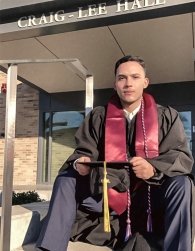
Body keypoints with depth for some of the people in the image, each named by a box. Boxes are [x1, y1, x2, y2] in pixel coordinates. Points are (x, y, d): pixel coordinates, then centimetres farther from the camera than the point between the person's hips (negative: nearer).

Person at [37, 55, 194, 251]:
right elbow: (84, 152, 3)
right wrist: (80, 163, -23)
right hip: (108, 194, 2)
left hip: (150, 195, -1)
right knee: (67, 179, -14)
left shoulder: (167, 116, 0)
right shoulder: (98, 117, 3)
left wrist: (154, 168, -29)